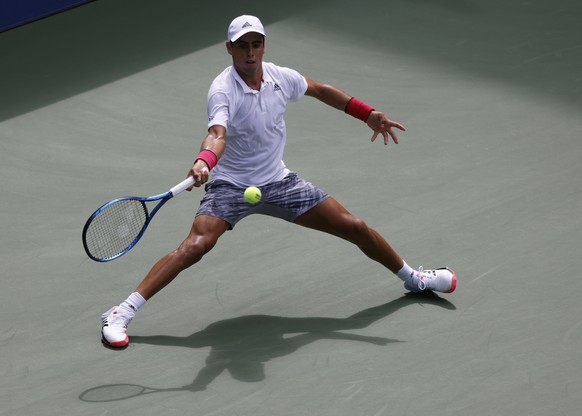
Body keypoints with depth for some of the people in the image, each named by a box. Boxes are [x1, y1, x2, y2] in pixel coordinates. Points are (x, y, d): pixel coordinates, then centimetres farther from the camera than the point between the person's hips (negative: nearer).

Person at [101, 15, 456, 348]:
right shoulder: (223, 90, -20)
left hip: (278, 181, 5)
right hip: (230, 186, -5)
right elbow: (217, 134, -39)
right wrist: (204, 162, -61)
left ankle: (413, 278, 29)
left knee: (355, 227, 4)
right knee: (196, 245, -29)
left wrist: (368, 113, 13)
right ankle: (121, 314, -25)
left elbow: (320, 90, 17)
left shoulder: (282, 78, -4)